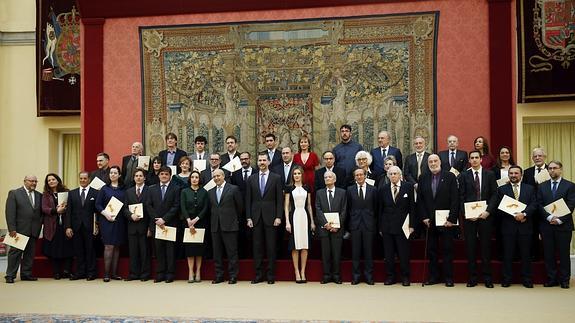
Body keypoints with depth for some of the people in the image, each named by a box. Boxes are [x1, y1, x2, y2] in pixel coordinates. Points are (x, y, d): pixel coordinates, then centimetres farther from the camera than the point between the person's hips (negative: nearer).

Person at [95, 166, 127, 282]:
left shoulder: (123, 190, 9)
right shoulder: (104, 189, 4)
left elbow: (126, 205, 10)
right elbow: (97, 204, 1)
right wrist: (105, 213, -14)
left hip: (119, 221, 3)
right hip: (107, 220, -3)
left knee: (117, 246, 5)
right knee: (109, 246, -7)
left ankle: (114, 273, 11)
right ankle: (106, 273, -2)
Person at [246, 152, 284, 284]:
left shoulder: (276, 178, 2)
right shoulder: (251, 178, 9)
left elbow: (280, 199, 0)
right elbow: (248, 200, 7)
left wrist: (278, 217, -7)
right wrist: (248, 217, 1)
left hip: (270, 217, -2)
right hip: (256, 217, 2)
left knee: (271, 247, 1)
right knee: (257, 247, 5)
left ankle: (271, 275, 9)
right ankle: (258, 274, 12)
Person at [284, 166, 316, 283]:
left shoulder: (306, 188, 11)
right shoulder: (289, 188, 4)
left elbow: (309, 206, 14)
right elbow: (286, 206, 2)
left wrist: (312, 221, 9)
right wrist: (287, 222, -7)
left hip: (305, 216, 2)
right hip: (294, 216, -2)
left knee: (305, 246, 2)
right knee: (295, 246, -2)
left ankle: (303, 272, 9)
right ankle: (297, 272, 5)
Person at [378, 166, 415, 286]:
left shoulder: (408, 187, 1)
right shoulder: (383, 189, 6)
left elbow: (412, 207, 0)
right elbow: (380, 209, 7)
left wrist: (411, 225, -4)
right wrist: (380, 227, 4)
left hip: (403, 225, -2)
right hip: (387, 226, 2)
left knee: (404, 253, 2)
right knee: (388, 254, 6)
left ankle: (405, 277, 15)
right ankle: (390, 277, 17)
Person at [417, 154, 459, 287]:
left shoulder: (450, 177, -2)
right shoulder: (423, 179, 8)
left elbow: (455, 199, -6)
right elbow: (420, 200, 7)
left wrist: (451, 219, -13)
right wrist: (424, 217, -3)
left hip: (446, 221, -3)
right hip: (429, 221, 3)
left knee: (448, 250, 3)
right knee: (431, 250, 7)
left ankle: (448, 277, 11)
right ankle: (433, 276, 16)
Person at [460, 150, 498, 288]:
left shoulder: (490, 174, 7)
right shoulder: (464, 176, 5)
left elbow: (494, 195, 2)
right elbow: (462, 197, 2)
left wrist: (488, 211, -10)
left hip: (485, 215, 0)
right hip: (469, 216, 0)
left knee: (486, 247, 4)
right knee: (470, 247, 2)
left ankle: (487, 278, 12)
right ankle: (472, 278, 10)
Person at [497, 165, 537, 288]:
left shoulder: (530, 189, 11)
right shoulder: (501, 189, 8)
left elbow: (534, 205, 0)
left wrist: (524, 213, -16)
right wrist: (514, 215, -11)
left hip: (525, 226, 1)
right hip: (508, 226, -1)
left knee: (526, 254, 5)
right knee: (507, 254, 2)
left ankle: (527, 280, 13)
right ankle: (507, 279, 10)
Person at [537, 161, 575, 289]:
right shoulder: (542, 186, 11)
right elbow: (539, 205, 3)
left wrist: (559, 220, -13)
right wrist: (549, 217, -12)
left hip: (563, 225, -2)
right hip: (546, 225, 3)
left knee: (564, 253, 3)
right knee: (548, 254, 4)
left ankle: (564, 280, 12)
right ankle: (551, 279, 12)